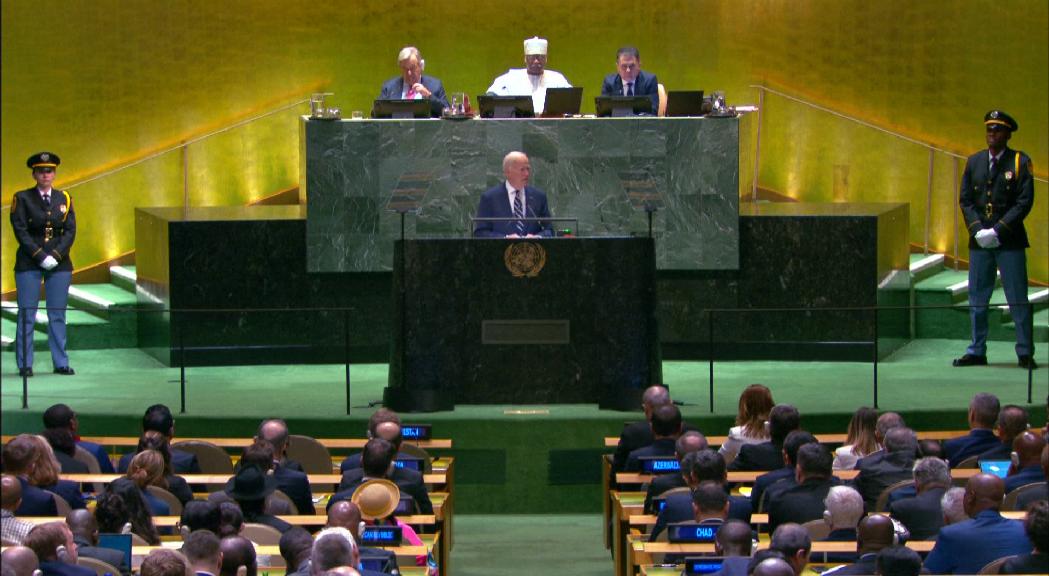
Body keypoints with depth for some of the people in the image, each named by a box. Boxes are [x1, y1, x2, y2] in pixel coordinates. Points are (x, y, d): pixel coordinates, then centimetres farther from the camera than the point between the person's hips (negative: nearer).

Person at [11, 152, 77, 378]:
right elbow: (20, 231, -6)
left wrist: (55, 255, -11)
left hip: (59, 265, 2)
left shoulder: (64, 199, 9)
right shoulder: (22, 199, 1)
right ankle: (25, 365, 1)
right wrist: (41, 257, -14)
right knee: (26, 315, -2)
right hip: (29, 264, -2)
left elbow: (70, 231, 3)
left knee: (58, 315, 3)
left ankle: (61, 363, 7)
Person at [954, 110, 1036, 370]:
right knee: (977, 298, 8)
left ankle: (1025, 353, 3)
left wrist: (998, 231, -16)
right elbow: (965, 200, 8)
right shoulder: (974, 162, 10)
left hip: (1010, 241, -4)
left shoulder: (1020, 162, -2)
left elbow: (1025, 202, -9)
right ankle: (977, 351, 16)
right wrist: (977, 229, -8)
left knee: (1018, 299, -2)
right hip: (979, 242, 4)